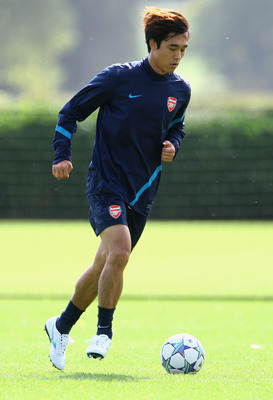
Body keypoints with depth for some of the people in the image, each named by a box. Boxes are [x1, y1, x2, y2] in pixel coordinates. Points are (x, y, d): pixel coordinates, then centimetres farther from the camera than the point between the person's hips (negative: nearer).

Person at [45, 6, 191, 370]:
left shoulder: (180, 90, 5)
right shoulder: (118, 77, -10)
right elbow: (71, 112, -1)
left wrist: (172, 146, 3)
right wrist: (62, 156, -12)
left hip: (143, 190, 6)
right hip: (106, 183, -6)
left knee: (106, 264, 11)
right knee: (119, 252, -25)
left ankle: (62, 326, 30)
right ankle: (104, 331, -11)